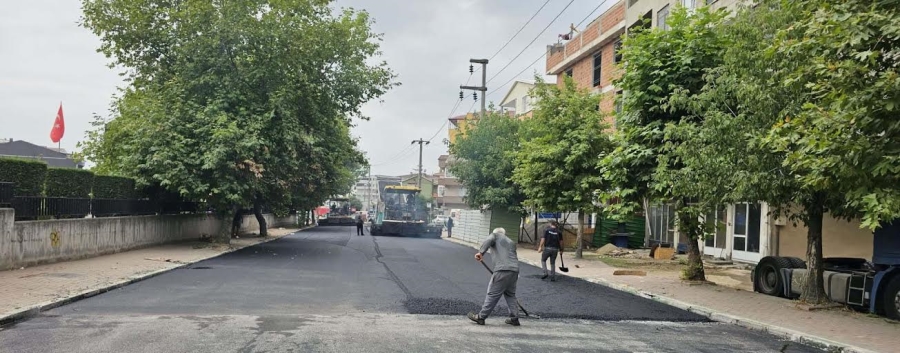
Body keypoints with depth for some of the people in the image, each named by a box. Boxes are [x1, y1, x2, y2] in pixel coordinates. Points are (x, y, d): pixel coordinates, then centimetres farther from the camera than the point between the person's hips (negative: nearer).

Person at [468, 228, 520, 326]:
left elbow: (489, 240, -9)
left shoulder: (495, 235, 15)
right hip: (515, 270, 6)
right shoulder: (511, 242, 31)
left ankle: (481, 317, 3)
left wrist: (481, 252, -22)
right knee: (510, 294, 20)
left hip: (502, 270, -6)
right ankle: (514, 318, 18)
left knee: (493, 294, -2)